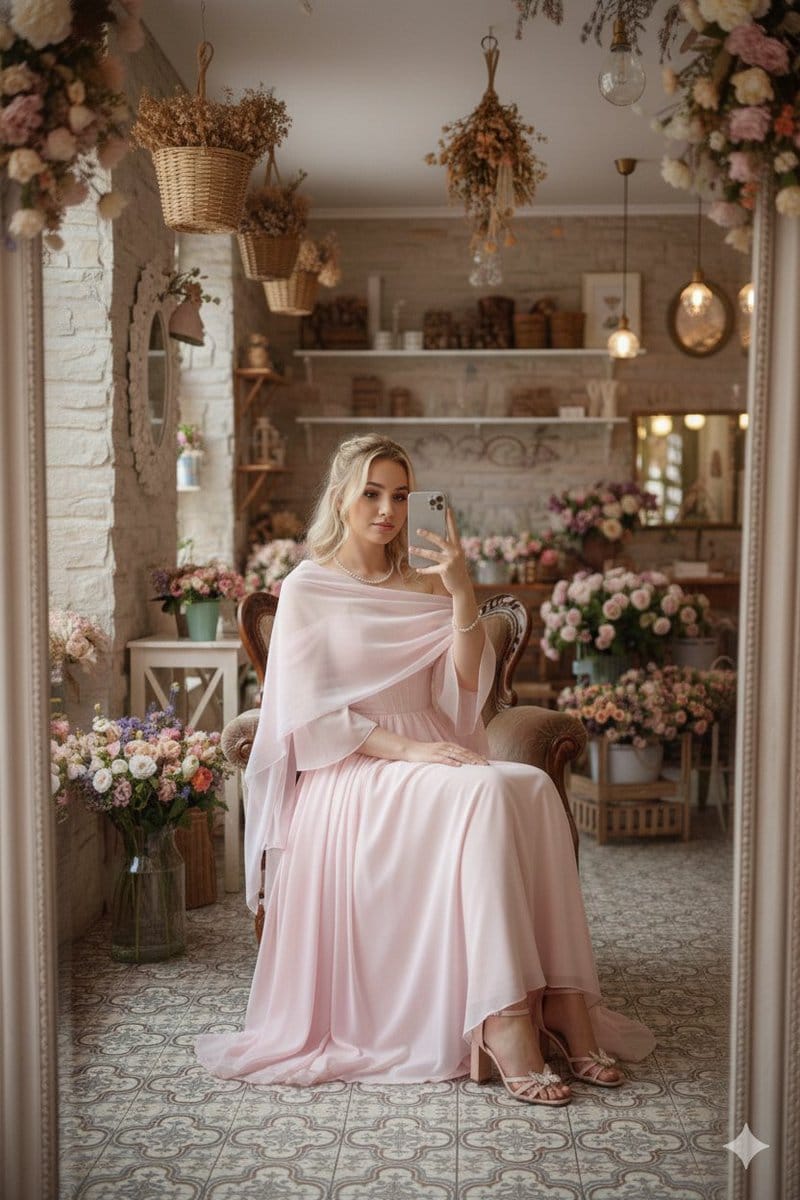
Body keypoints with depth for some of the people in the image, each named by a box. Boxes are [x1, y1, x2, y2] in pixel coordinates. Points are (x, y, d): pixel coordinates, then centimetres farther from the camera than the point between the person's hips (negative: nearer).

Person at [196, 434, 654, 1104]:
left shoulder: (424, 586, 18)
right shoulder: (309, 588, 3)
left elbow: (466, 685, 4)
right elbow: (310, 712, -7)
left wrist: (462, 594, -9)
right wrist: (404, 749, -18)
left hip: (430, 757, 5)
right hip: (349, 772, -5)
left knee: (534, 789, -27)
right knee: (486, 793, -33)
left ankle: (560, 1002, -29)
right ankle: (503, 1023, -36)